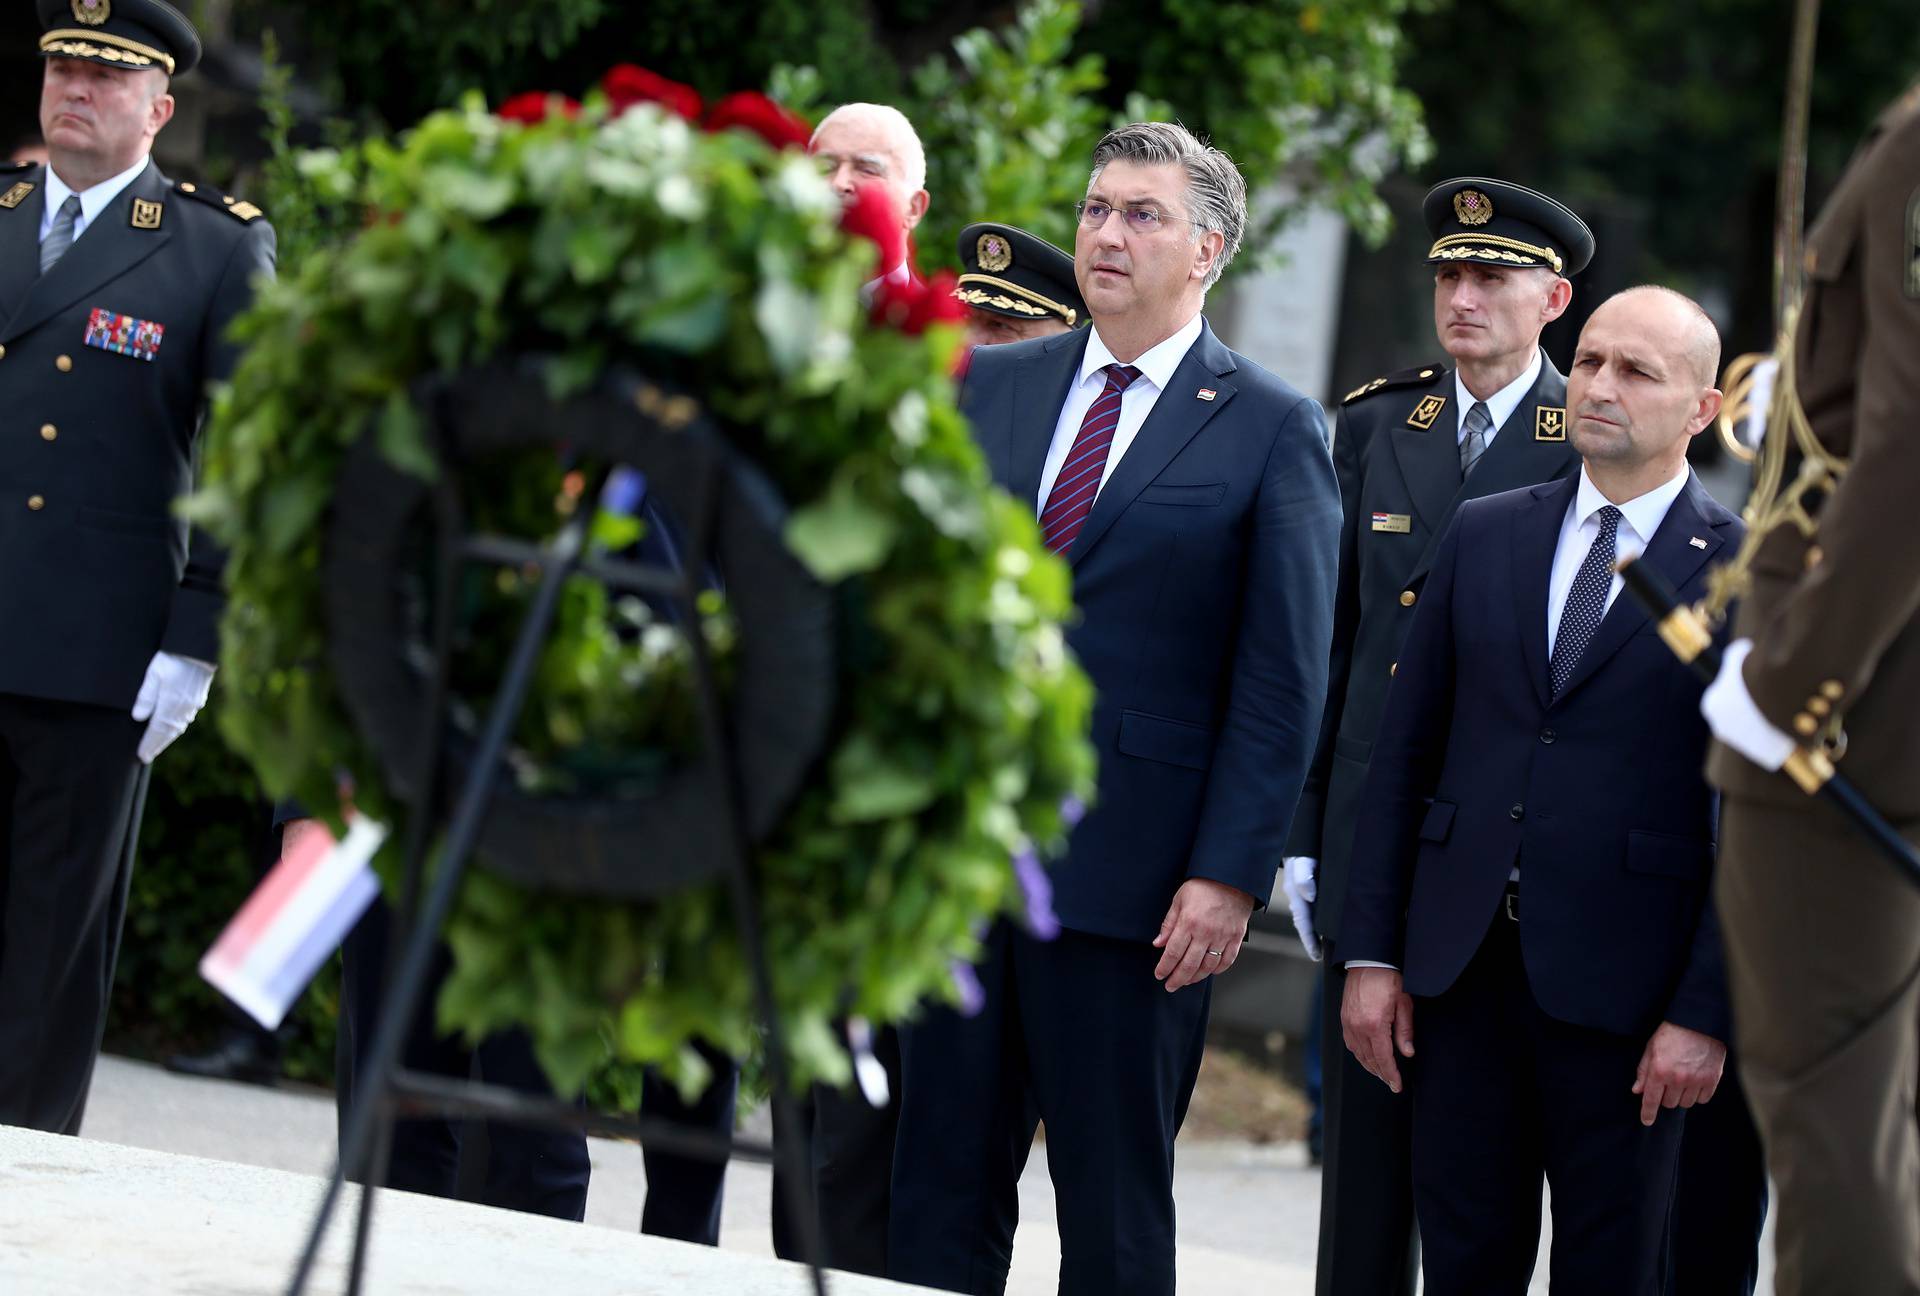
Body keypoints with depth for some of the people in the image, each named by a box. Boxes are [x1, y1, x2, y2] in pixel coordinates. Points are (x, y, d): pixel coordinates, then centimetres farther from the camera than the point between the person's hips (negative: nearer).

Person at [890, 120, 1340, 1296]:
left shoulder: (1274, 430, -1)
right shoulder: (988, 385, 12)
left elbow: (1284, 681, -5)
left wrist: (1231, 876, -12)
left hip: (1132, 880, -4)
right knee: (941, 1187, 6)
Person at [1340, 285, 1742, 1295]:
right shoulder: (1482, 536, 10)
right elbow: (1404, 748, 10)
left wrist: (1707, 1013, -11)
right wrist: (1371, 952, 4)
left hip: (1619, 984, -3)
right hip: (1460, 967, 3)